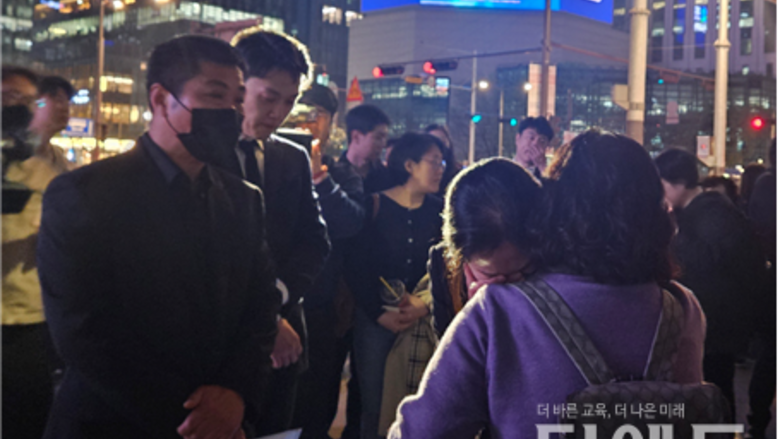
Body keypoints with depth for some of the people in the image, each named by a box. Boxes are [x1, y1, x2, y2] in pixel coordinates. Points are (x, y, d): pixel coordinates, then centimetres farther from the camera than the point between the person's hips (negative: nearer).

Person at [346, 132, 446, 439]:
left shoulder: (438, 211, 5)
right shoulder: (375, 206, -3)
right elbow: (356, 266, -5)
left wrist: (424, 305, -13)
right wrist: (379, 313, -11)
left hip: (422, 320, 2)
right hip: (376, 317, -2)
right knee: (372, 401, 5)